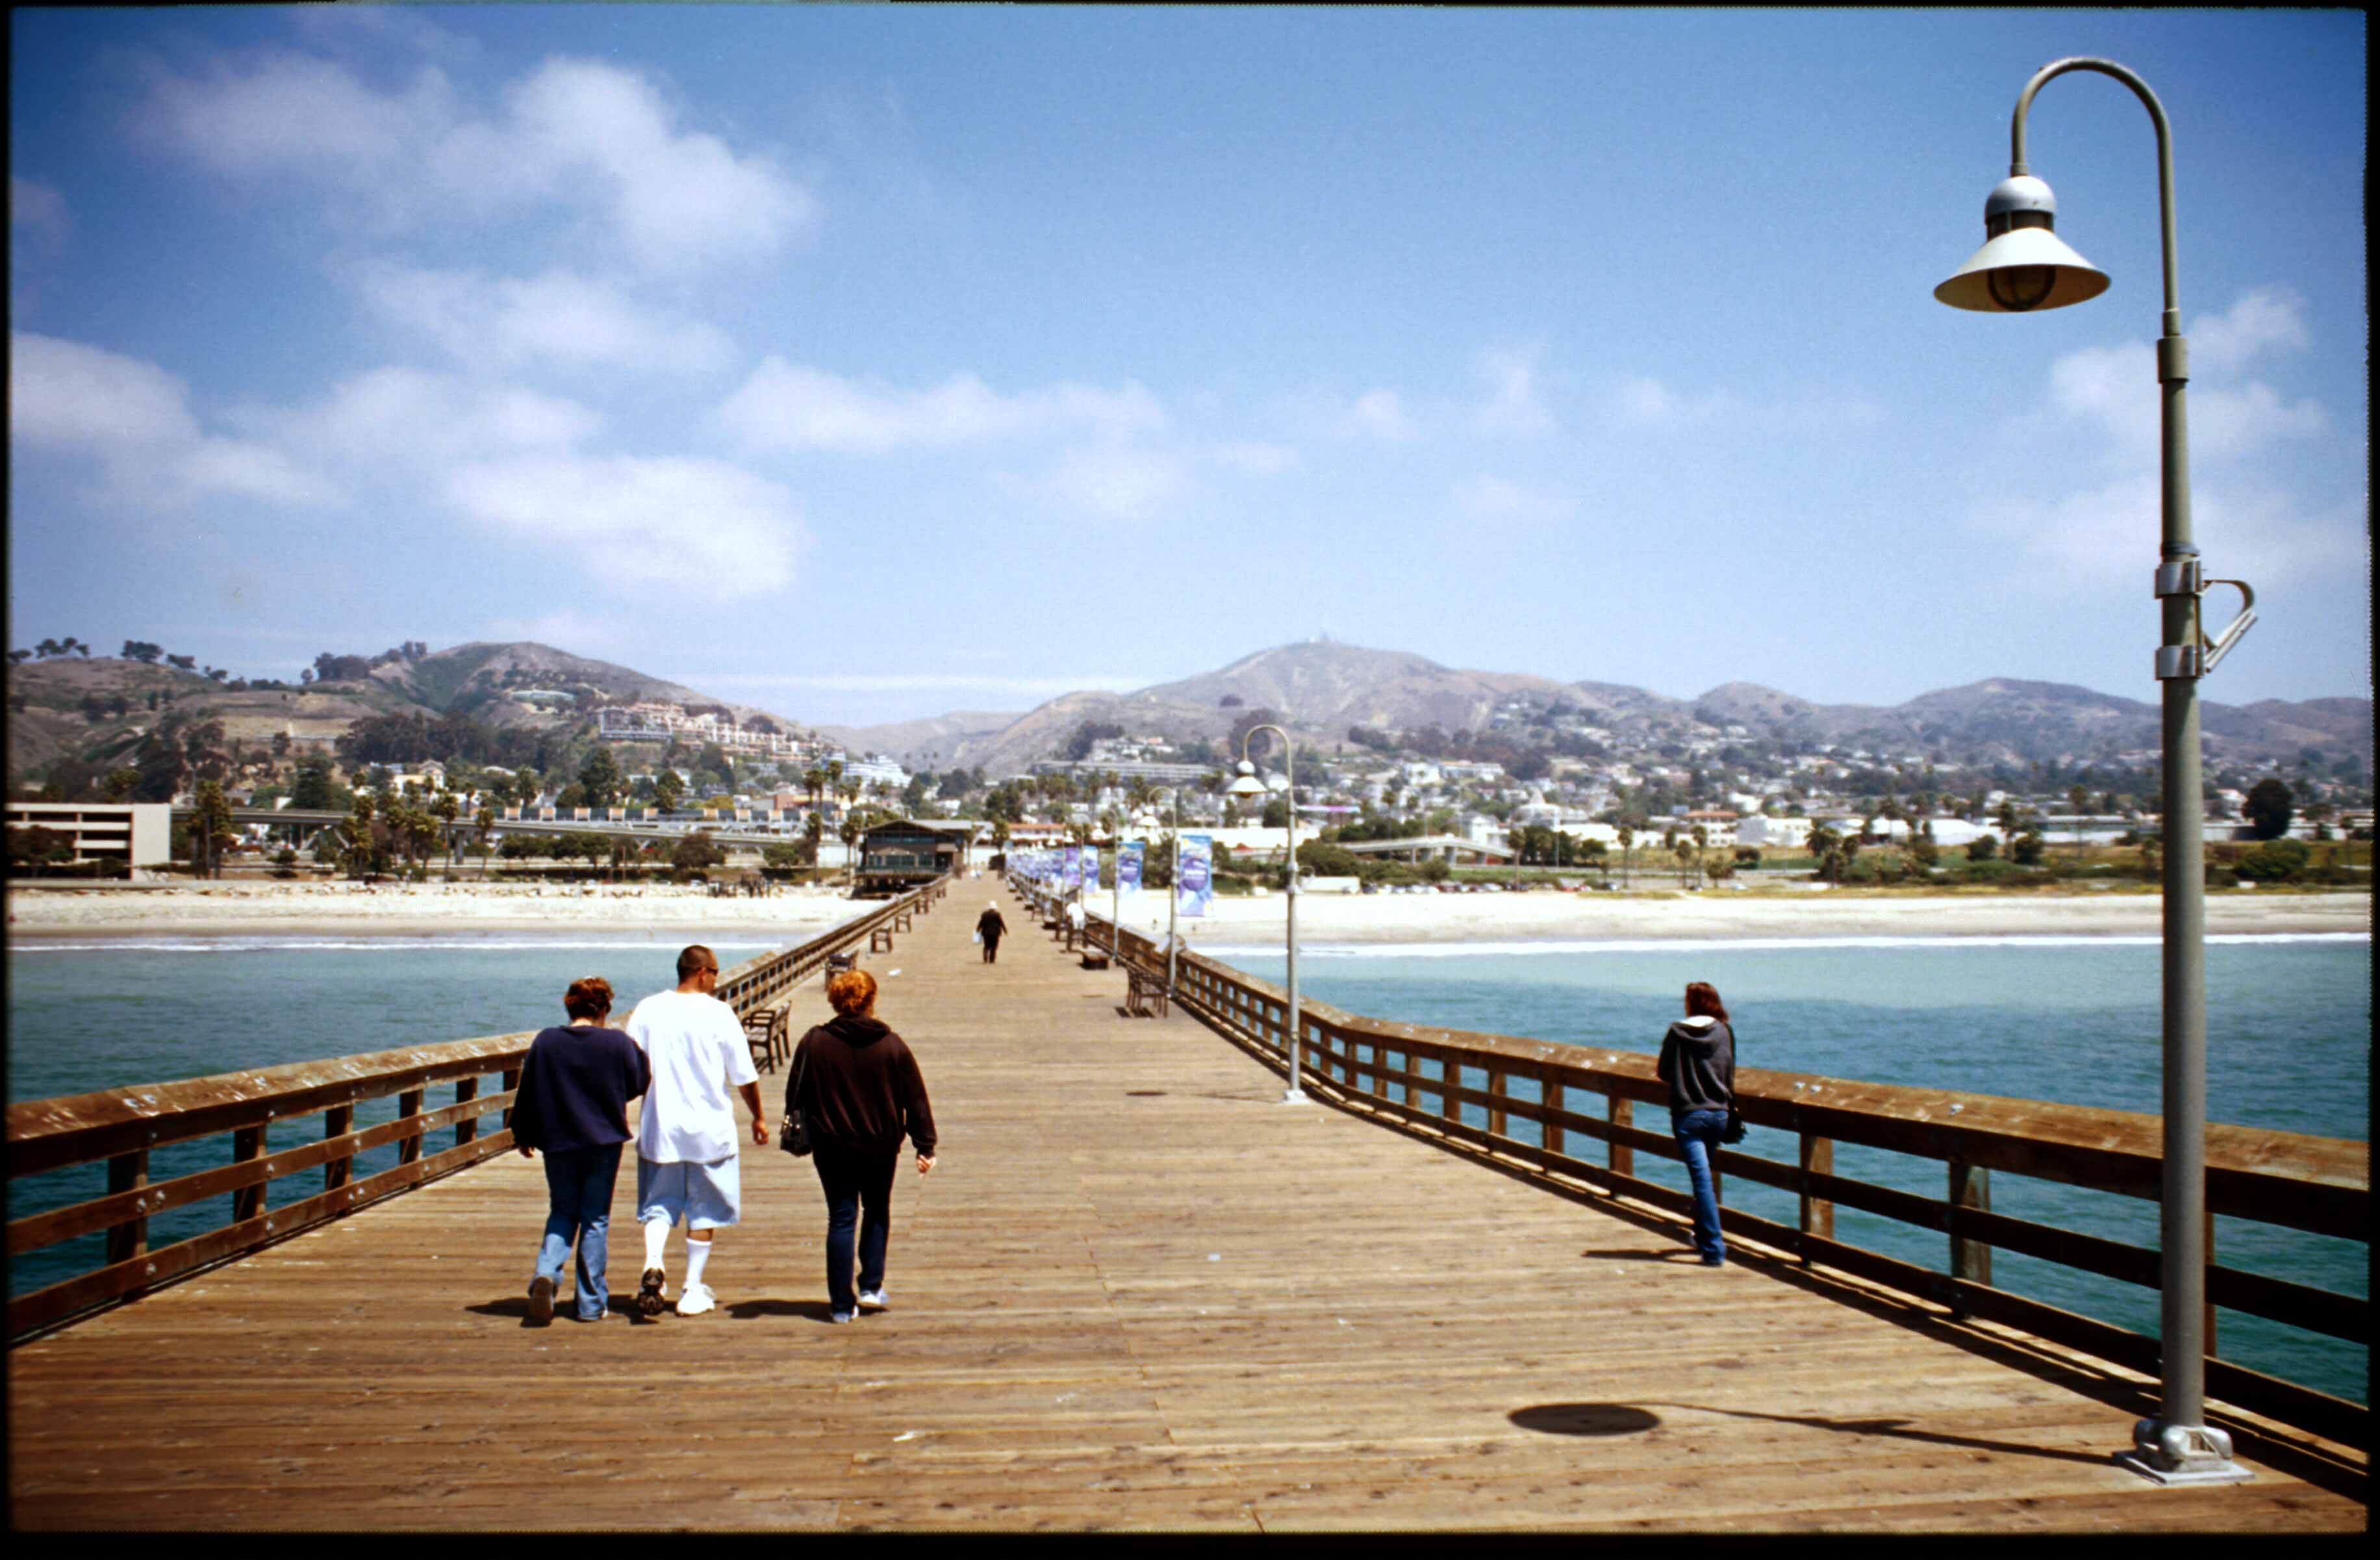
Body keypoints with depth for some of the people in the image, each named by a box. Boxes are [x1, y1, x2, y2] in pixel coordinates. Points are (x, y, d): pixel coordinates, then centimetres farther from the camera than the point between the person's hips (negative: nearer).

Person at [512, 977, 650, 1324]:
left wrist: (523, 1136, 17)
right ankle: (592, 1303, 11)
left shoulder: (545, 1042, -4)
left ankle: (546, 1273, -10)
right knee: (596, 1219, 8)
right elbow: (638, 1083, 2)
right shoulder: (618, 1043, -9)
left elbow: (526, 1094, 3)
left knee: (562, 1213, 17)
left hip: (557, 1141, 1)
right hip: (604, 1140, -1)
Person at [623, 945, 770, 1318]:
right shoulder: (718, 1013, -8)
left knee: (659, 1204, 12)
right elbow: (744, 1076, -3)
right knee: (704, 1211, 9)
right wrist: (758, 1116, 10)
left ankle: (653, 1264, -14)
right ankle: (693, 1291, 13)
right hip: (709, 1127, -2)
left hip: (659, 1127, 2)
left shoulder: (648, 1010, 0)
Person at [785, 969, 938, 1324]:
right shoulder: (892, 1045, -5)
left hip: (832, 1147, 0)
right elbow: (916, 1100, -2)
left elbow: (795, 1096, 1)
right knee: (878, 1213, 21)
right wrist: (925, 1147, 3)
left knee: (841, 1220, 5)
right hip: (881, 1147, 0)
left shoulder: (814, 1044, -6)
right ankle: (872, 1287, 17)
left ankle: (842, 1304, 4)